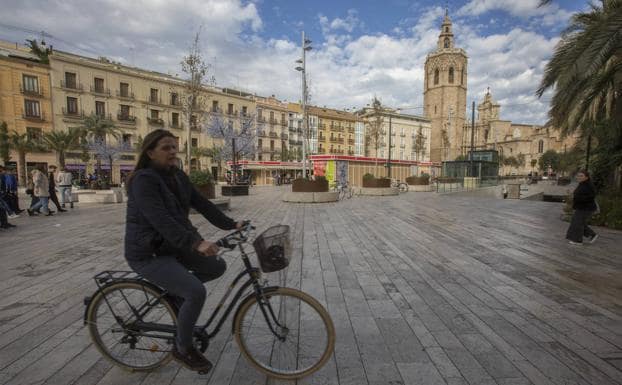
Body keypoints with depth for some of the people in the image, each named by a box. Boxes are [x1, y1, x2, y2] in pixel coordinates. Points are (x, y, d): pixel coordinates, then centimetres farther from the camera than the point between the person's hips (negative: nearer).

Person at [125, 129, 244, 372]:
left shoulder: (178, 176, 5)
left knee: (218, 267, 1)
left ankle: (176, 288, 21)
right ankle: (182, 348, 4)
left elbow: (201, 204, 2)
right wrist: (195, 243, -44)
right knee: (196, 291, -20)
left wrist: (231, 224, -6)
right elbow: (161, 220, -33)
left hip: (173, 245, 8)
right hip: (148, 253, -8)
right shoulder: (143, 180, -20)